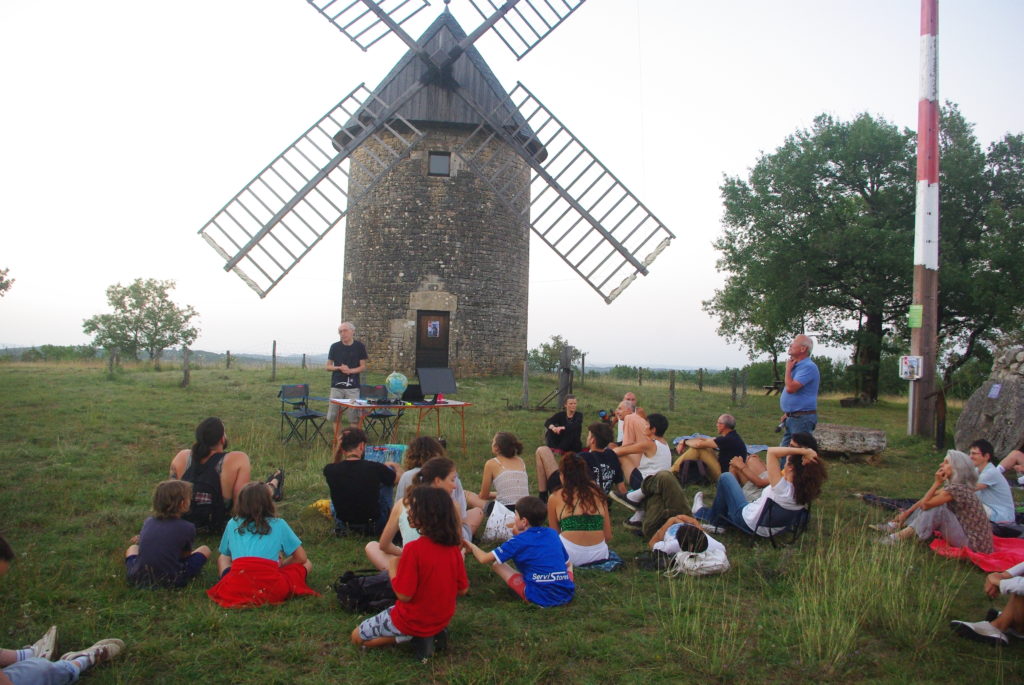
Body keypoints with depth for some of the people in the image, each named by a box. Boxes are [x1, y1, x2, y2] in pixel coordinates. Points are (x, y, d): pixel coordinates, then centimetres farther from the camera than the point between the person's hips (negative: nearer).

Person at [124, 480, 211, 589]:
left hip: (139, 579, 3)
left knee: (132, 548, 32)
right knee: (205, 549, 15)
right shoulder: (187, 527, -8)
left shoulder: (148, 522, 2)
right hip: (171, 581, -3)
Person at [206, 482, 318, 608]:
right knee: (307, 564, 21)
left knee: (222, 559, 34)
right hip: (271, 591, -3)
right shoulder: (279, 524, 13)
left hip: (235, 590, 4)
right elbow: (301, 558, 16)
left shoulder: (233, 524, 18)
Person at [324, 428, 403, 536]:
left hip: (343, 523, 3)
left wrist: (337, 449, -1)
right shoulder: (375, 468, -21)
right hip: (375, 526, -2)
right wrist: (394, 465, 22)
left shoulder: (330, 471, -15)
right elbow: (399, 476, 0)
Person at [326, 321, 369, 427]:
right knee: (333, 415, 2)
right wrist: (339, 368, -12)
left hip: (353, 387, -1)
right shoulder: (335, 347, 4)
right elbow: (328, 366, 9)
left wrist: (350, 370, -15)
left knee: (353, 416, -1)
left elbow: (363, 367, 3)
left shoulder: (359, 346, 1)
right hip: (336, 386, 1)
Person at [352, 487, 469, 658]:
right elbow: (463, 589, -1)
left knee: (357, 637, 15)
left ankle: (412, 636, -2)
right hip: (442, 619, 6)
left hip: (413, 621, -6)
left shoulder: (414, 549, -28)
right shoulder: (453, 547, -10)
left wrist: (392, 569, -7)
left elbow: (404, 595, -23)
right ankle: (433, 633, 9)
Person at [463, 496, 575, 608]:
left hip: (541, 598, -5)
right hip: (567, 595, 6)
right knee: (569, 565, 38)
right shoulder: (552, 533, 10)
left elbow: (484, 559, 0)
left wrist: (472, 547, 23)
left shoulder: (519, 541, -2)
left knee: (495, 562, 8)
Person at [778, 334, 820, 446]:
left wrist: (788, 369, -11)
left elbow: (790, 388, -26)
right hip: (792, 418, 10)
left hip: (802, 419, -10)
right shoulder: (797, 366, 15)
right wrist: (787, 414, 20)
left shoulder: (808, 367, -18)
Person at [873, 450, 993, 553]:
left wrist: (937, 483, -15)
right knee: (930, 503, 10)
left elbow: (925, 504, -19)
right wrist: (907, 512, 8)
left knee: (937, 508, -23)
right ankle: (896, 525, 12)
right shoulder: (954, 485, 6)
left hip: (973, 545, -10)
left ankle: (901, 536, -14)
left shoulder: (956, 488, -23)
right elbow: (926, 499, 12)